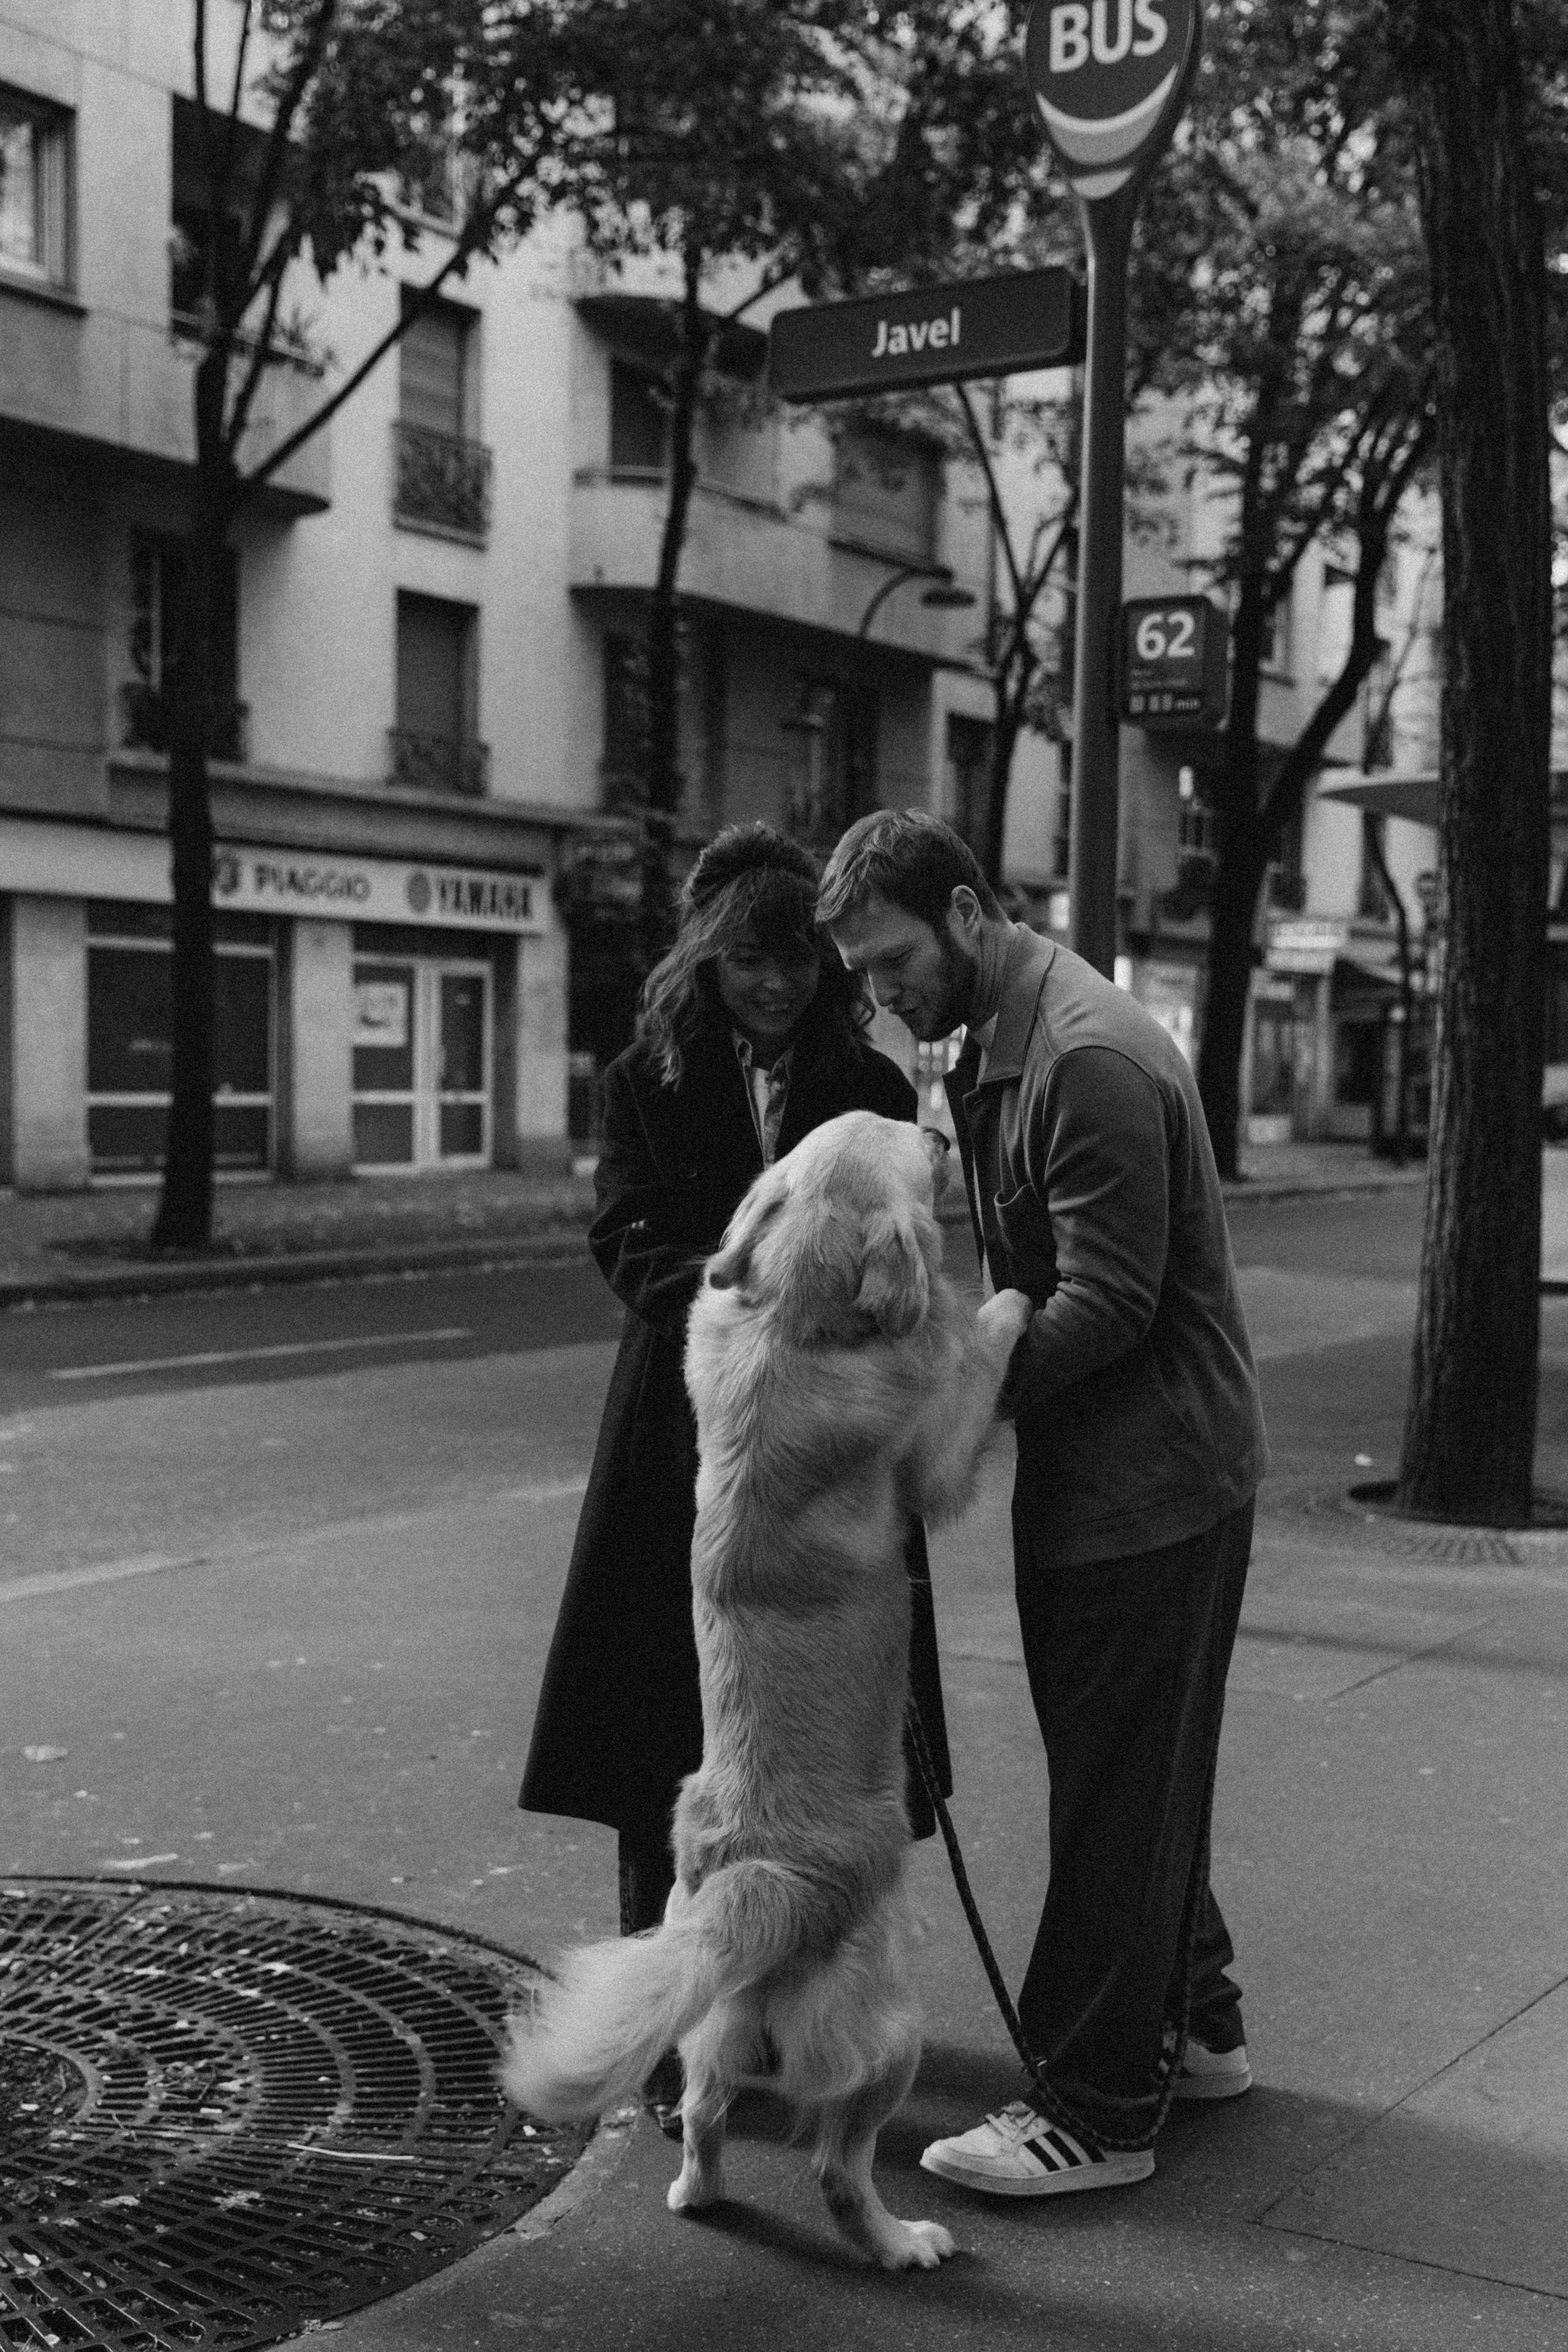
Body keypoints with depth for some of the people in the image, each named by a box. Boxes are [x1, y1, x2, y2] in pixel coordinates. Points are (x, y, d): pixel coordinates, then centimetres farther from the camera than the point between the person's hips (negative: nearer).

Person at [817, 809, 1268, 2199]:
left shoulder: (1091, 1060, -22)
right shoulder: (999, 1048, 11)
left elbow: (1107, 1305, -25)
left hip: (1151, 1480, -10)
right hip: (1098, 1470, 10)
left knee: (1117, 1790, 0)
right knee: (1137, 1772, 20)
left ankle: (1100, 2111, 12)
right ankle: (1192, 2028, 36)